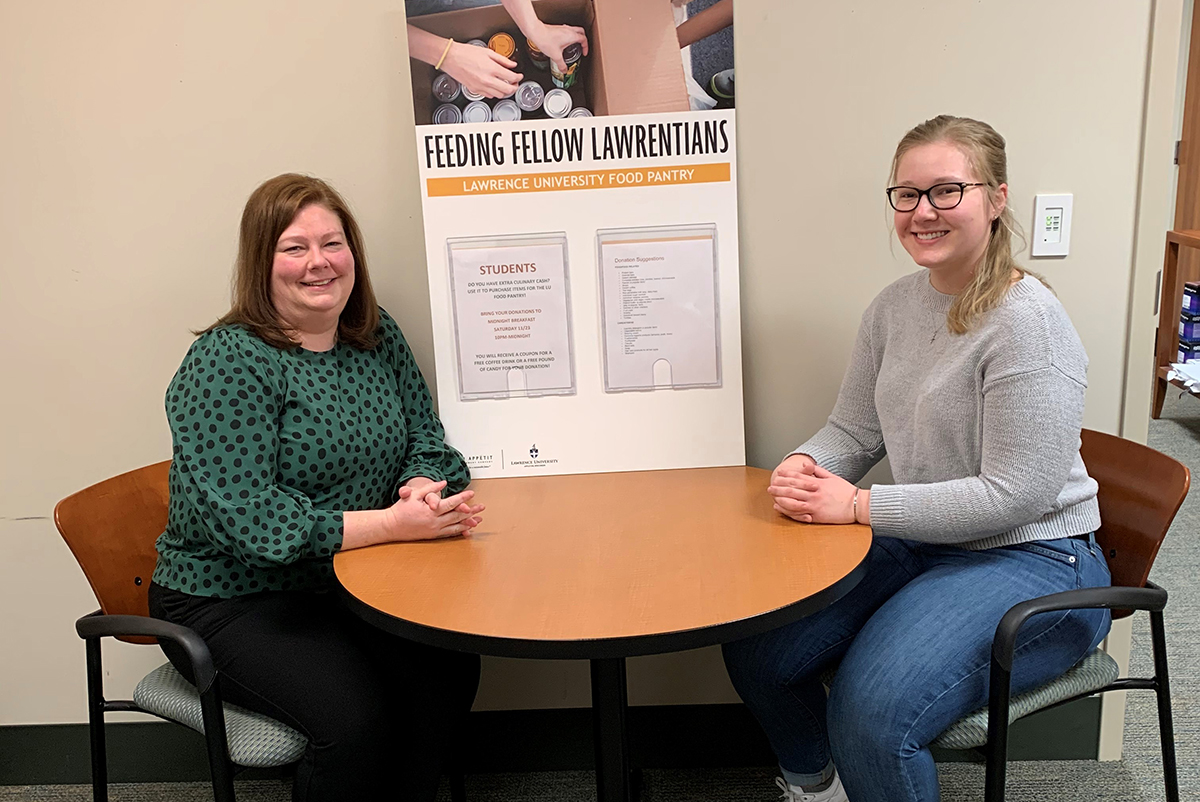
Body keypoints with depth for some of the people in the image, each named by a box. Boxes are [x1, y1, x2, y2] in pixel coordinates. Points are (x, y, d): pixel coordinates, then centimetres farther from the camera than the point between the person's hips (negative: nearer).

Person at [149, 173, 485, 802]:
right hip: (232, 601, -6)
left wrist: (422, 487, -19)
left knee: (451, 669, -14)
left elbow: (425, 438, 6)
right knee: (355, 715, -25)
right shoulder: (226, 363, -16)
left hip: (348, 584, 6)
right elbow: (246, 518, -24)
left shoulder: (378, 337, 4)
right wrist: (394, 524, -29)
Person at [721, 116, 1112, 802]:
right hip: (919, 542, 7)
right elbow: (854, 430, 11)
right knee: (755, 652, -2)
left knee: (871, 717, -27)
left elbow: (1014, 496, -22)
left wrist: (858, 504, -22)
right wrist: (805, 467, -12)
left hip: (1031, 561, -7)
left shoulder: (1027, 323, -19)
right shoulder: (895, 305, 5)